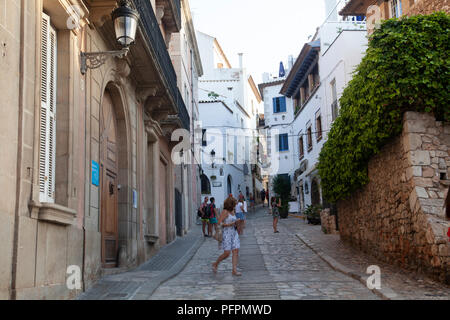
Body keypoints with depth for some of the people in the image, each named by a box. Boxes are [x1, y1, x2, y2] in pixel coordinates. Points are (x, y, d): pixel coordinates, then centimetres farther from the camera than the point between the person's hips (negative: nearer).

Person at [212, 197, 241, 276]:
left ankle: (234, 270, -2)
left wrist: (236, 222, 6)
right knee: (227, 253, -7)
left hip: (234, 233, 8)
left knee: (236, 252, -2)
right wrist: (230, 224, -17)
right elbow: (219, 223, -15)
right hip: (227, 234, -8)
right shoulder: (225, 212, -10)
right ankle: (216, 264, 16)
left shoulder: (232, 211, 13)